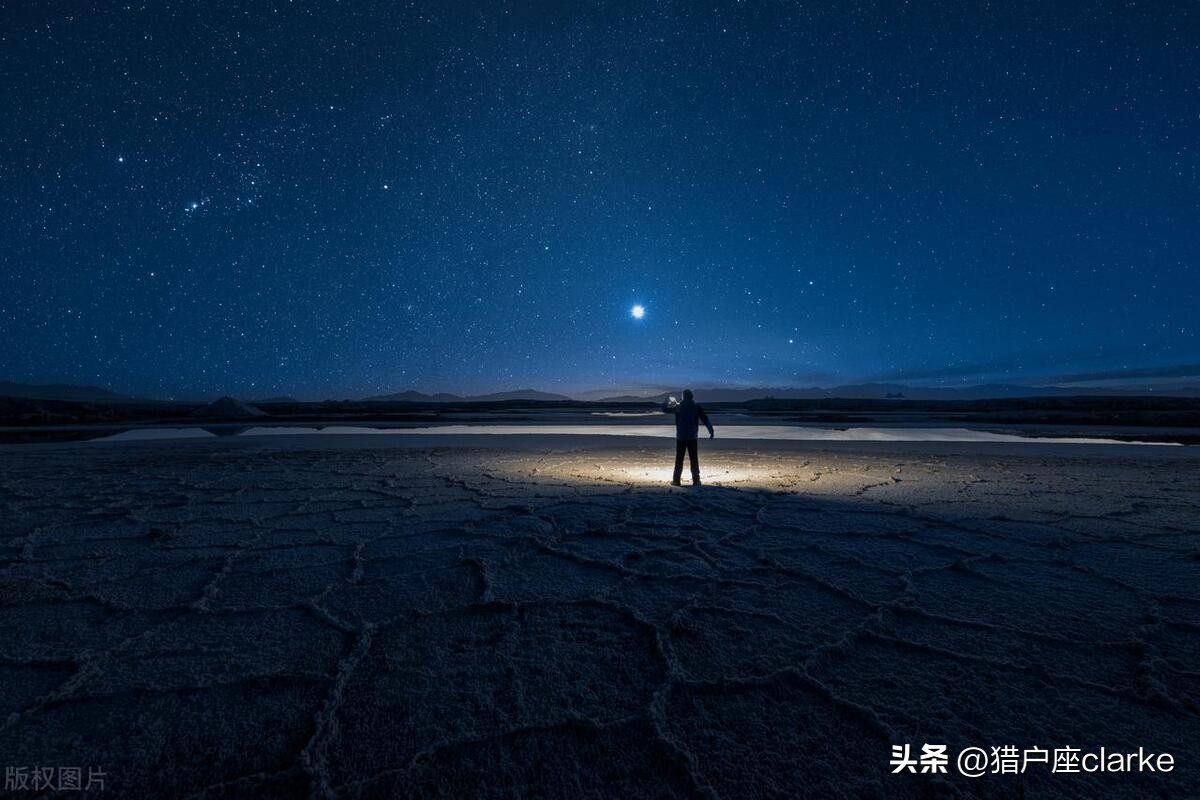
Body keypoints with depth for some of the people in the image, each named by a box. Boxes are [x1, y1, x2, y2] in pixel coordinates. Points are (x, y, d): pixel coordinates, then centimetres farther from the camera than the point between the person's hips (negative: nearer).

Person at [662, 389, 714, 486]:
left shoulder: (678, 407, -1)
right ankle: (696, 481, 5)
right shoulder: (696, 407, -2)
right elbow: (705, 420, -5)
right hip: (692, 437, 0)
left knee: (679, 459, 6)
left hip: (680, 437, 0)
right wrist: (711, 431, -3)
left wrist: (669, 401, 26)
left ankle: (676, 480, 7)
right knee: (694, 460, 6)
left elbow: (665, 409, 11)